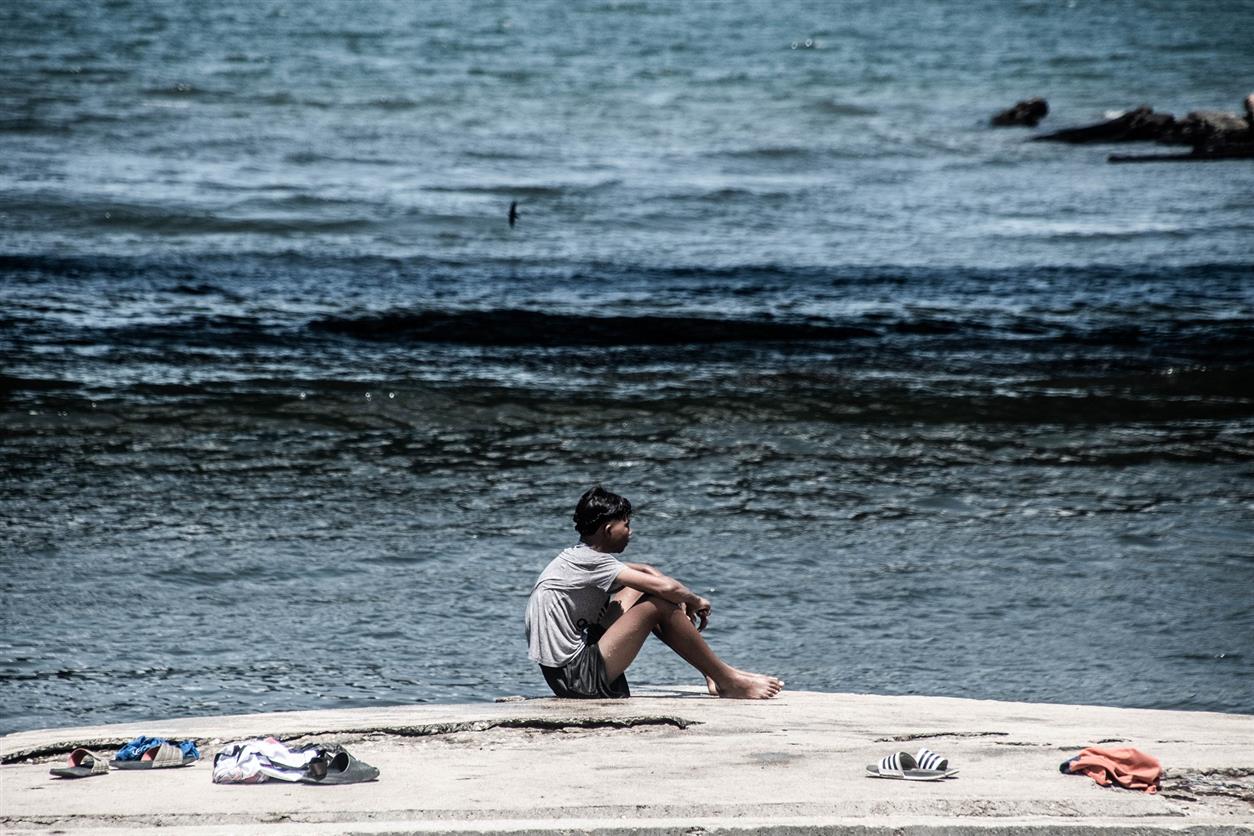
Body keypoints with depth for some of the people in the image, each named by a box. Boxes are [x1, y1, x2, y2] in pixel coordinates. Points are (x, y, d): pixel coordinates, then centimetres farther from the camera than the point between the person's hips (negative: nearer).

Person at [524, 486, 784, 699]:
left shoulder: (580, 556, 13)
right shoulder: (590, 562, -16)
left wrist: (684, 600, 9)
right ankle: (729, 683, -1)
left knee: (636, 590, 16)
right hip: (578, 679, -10)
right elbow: (666, 588, -21)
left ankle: (713, 673, 15)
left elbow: (646, 571, 24)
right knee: (660, 606, -12)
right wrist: (695, 601, 0)